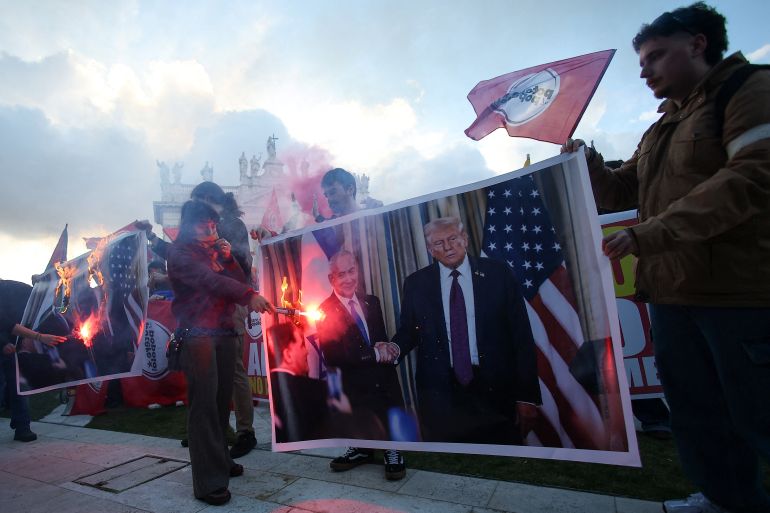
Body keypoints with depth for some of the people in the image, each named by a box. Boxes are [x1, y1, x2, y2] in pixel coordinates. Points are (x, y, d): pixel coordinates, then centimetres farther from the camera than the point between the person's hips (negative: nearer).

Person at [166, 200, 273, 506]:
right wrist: (249, 295, -35)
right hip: (197, 335, -6)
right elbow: (210, 281, -22)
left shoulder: (216, 251, 19)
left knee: (222, 400, 9)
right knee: (204, 404, -8)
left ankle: (220, 460, 23)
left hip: (224, 332, 6)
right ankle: (209, 481, -2)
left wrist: (228, 258, 0)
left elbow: (238, 281, 15)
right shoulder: (180, 253, -3)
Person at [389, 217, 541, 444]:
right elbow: (408, 330, 9)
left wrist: (527, 396, -5)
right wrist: (395, 348, -14)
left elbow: (521, 335, -3)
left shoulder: (498, 274, -3)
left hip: (496, 390, 0)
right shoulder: (415, 284, 1)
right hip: (440, 392, 1)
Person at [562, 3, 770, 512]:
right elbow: (618, 193, 19)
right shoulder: (660, 129, 19)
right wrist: (587, 162, 0)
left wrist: (645, 235, -25)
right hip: (671, 293, 8)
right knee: (695, 409, 19)